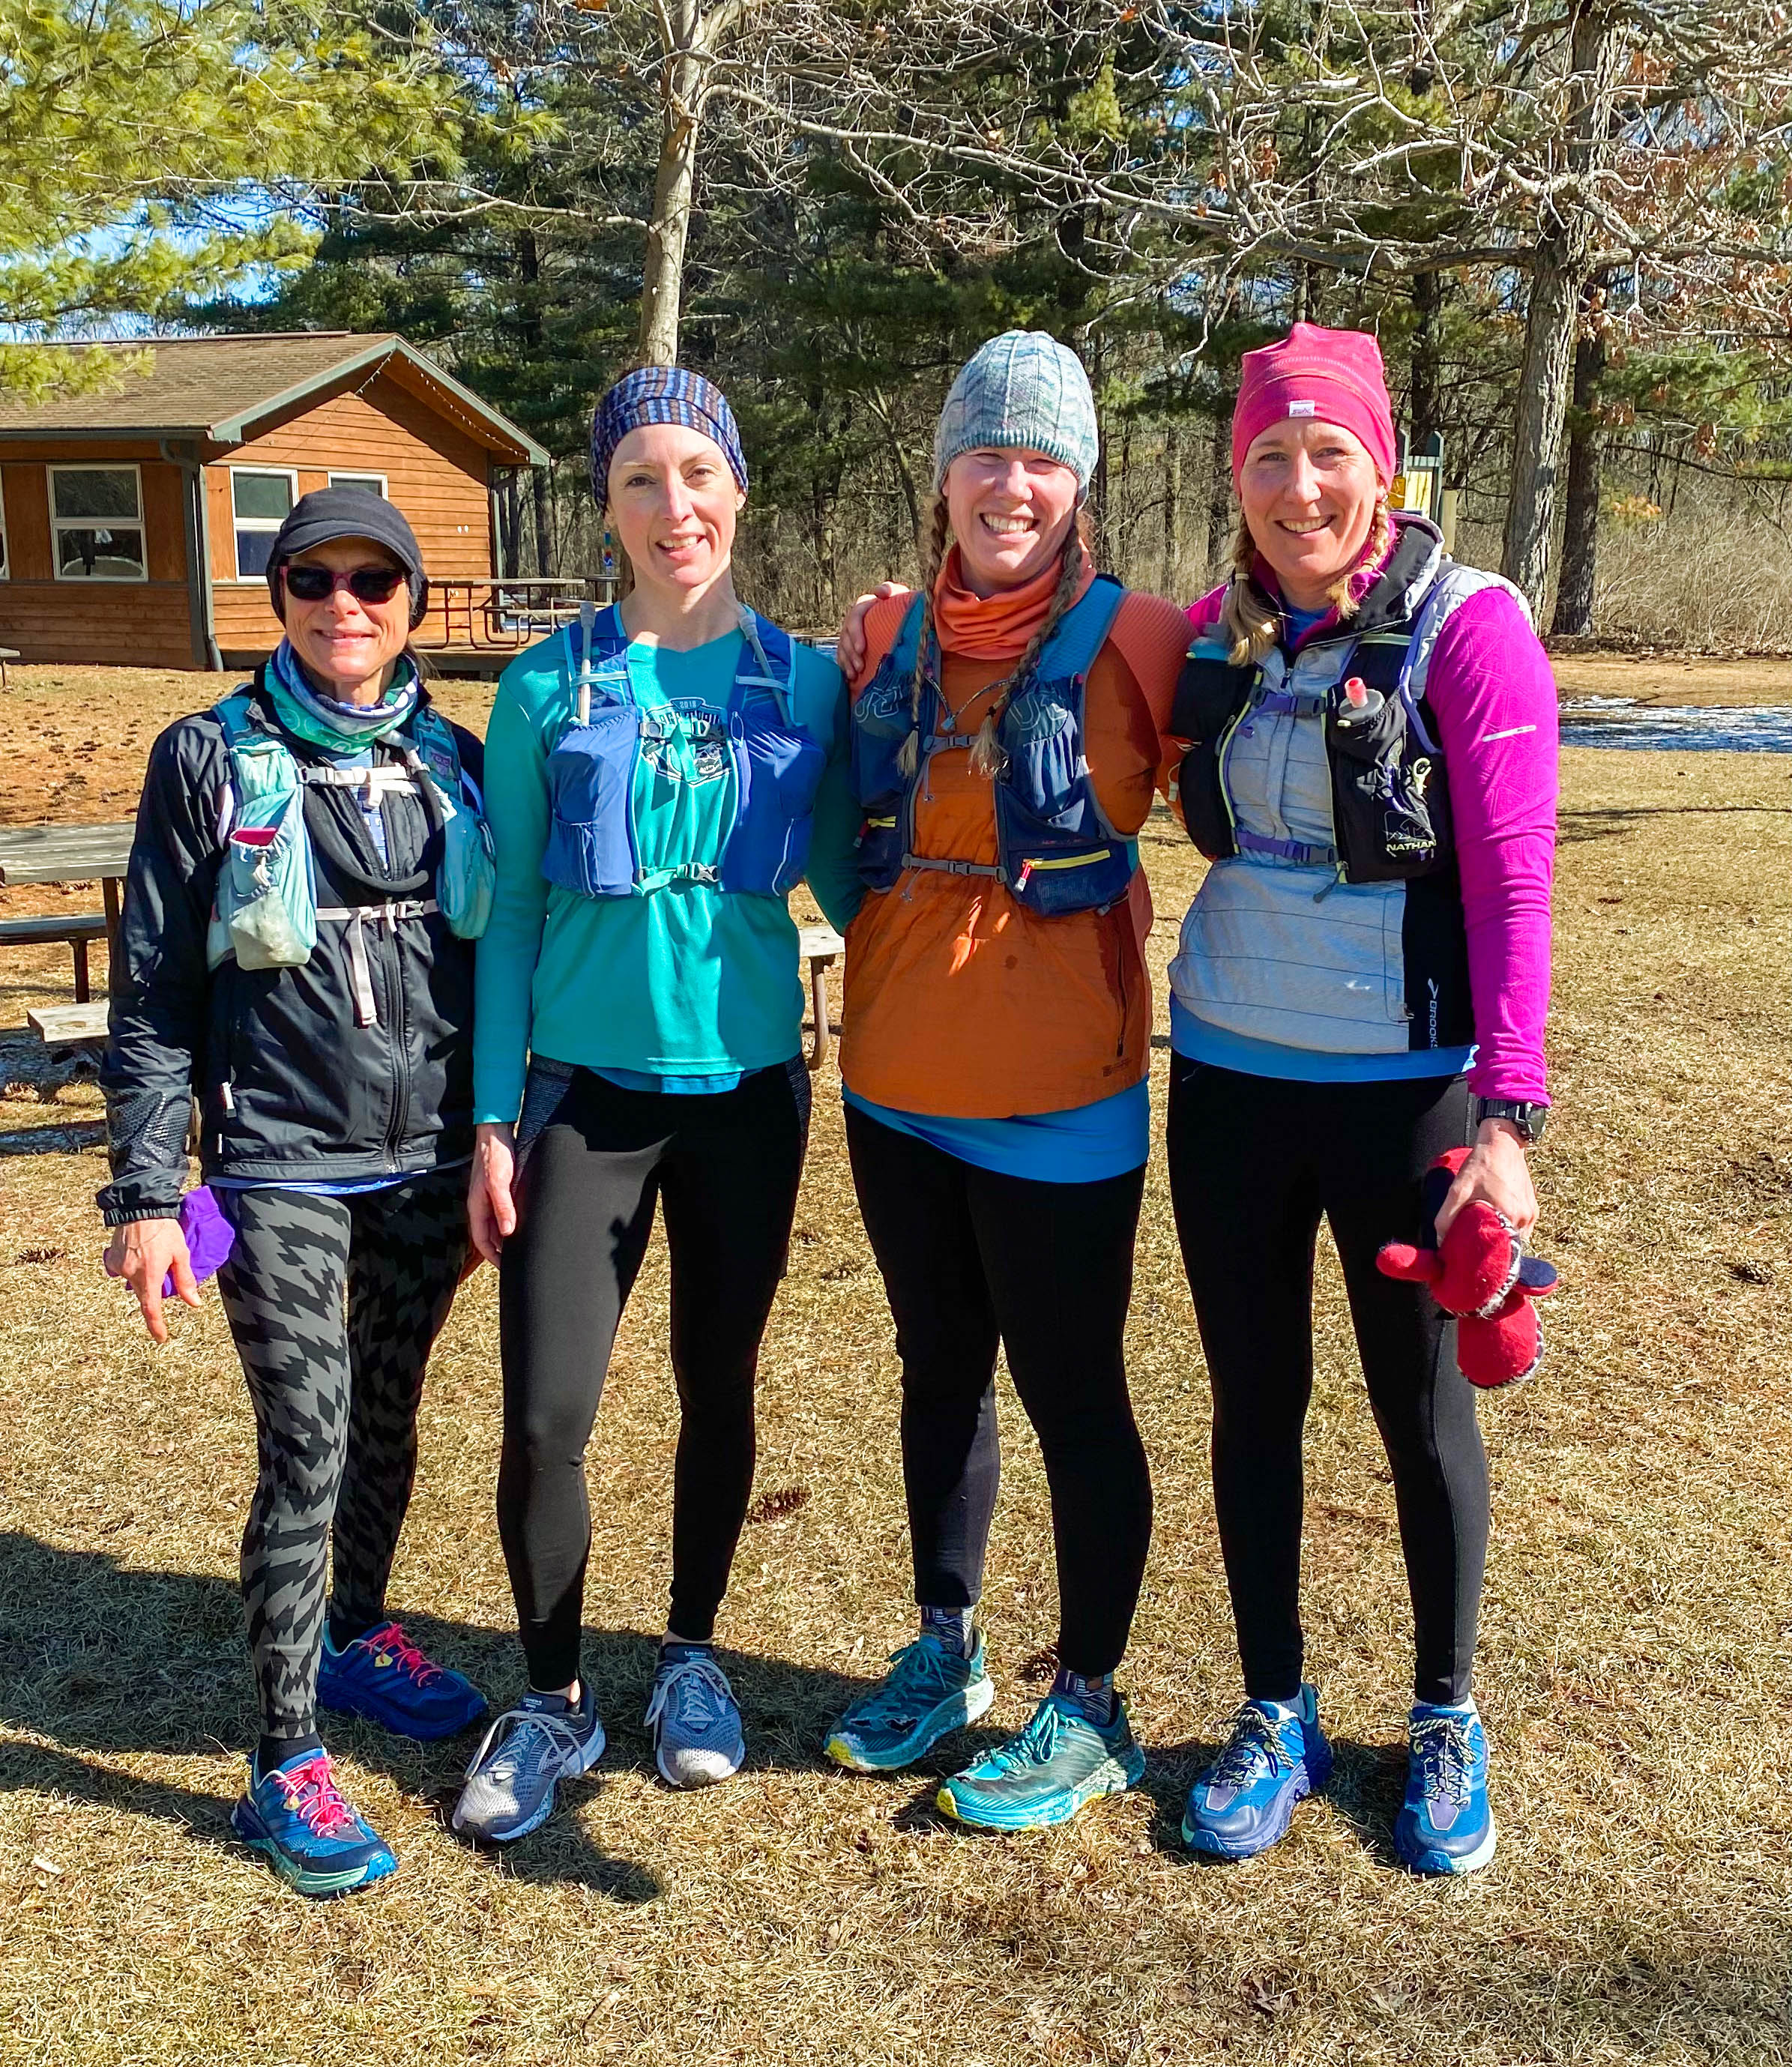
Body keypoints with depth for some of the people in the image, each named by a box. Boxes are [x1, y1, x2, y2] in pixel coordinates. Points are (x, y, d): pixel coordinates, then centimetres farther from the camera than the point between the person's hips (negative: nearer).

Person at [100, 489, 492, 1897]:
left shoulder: (453, 761, 6)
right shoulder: (214, 761, -3)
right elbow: (156, 991, -4)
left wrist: (500, 1148, 11)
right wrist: (146, 1192, -7)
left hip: (427, 1159, 4)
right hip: (280, 1165, -3)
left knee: (387, 1419, 16)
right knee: (307, 1449, -5)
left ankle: (358, 1636, 40)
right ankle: (286, 1760, 10)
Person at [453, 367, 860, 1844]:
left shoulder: (805, 681, 1)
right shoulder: (549, 689, -2)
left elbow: (845, 883, 4)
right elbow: (512, 913, 1)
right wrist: (495, 1118, -1)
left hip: (747, 1086, 1)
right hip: (586, 1092, -1)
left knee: (719, 1386, 13)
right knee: (545, 1416, -2)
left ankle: (692, 1656, 35)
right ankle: (554, 1702, 22)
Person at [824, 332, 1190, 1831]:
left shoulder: (1130, 643, -9)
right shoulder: (890, 639, 5)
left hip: (1053, 1100, -5)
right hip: (898, 1084, 5)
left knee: (1073, 1397, 6)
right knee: (940, 1372, 19)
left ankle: (1089, 1710, 25)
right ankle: (945, 1652, 38)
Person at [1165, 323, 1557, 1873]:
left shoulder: (1469, 627, -9)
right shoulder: (1214, 636, 4)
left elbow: (1511, 884, -13)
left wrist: (1506, 1115, -19)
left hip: (1403, 1087, -4)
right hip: (1230, 1075, 4)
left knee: (1422, 1407, 10)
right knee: (1253, 1398, 12)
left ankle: (1448, 1726, 32)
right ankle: (1277, 1716, 31)